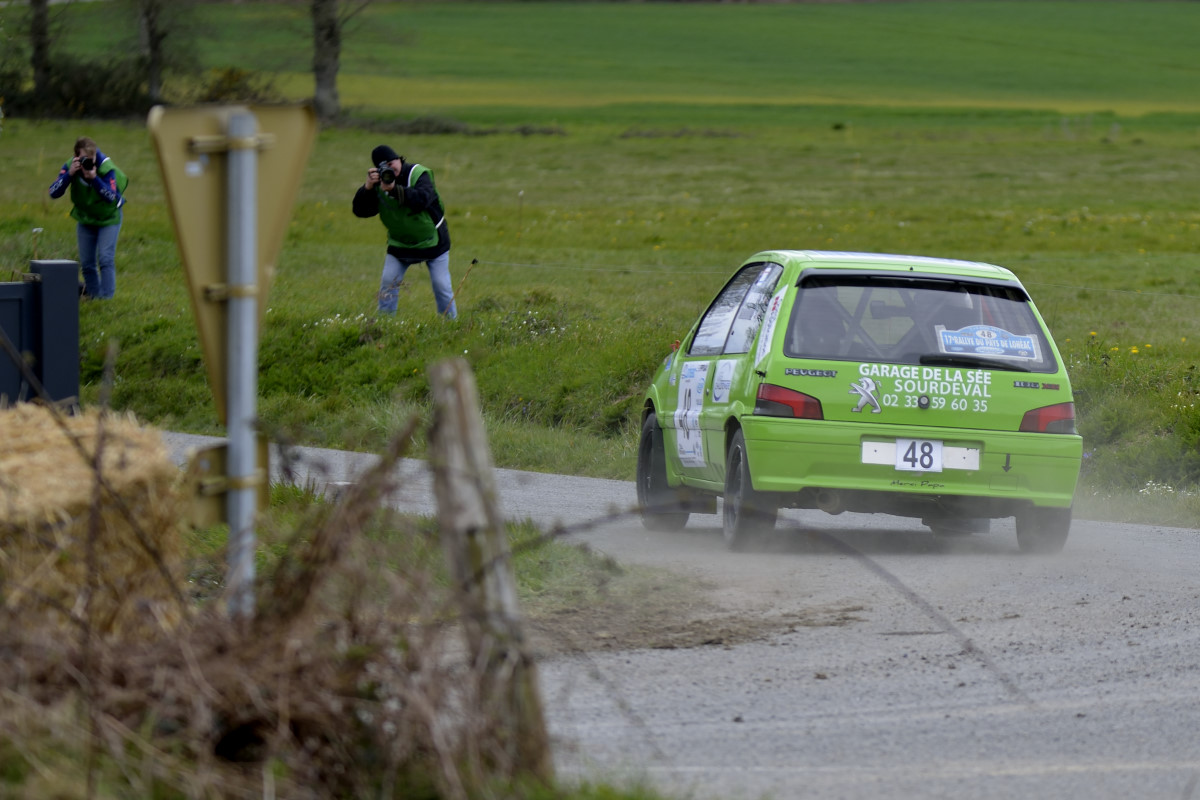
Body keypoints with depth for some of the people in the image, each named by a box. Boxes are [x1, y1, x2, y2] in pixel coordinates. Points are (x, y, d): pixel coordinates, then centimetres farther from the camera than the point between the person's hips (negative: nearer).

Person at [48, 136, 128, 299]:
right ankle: (92, 293, 18)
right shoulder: (70, 167, -18)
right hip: (85, 219, 4)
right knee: (87, 262, 4)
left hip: (109, 218, -4)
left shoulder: (107, 168, -26)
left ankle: (106, 296, -13)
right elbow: (54, 193, -24)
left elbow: (111, 197, -33)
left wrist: (94, 178, -45)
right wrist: (69, 174, -38)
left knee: (105, 258, -15)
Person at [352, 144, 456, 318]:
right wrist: (368, 187, -31)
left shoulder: (418, 174, -20)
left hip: (432, 241, -3)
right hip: (399, 244, 3)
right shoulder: (378, 182, -7)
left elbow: (422, 199, -39)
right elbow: (360, 211, -14)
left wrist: (394, 189, -49)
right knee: (388, 282, -6)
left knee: (441, 285, -4)